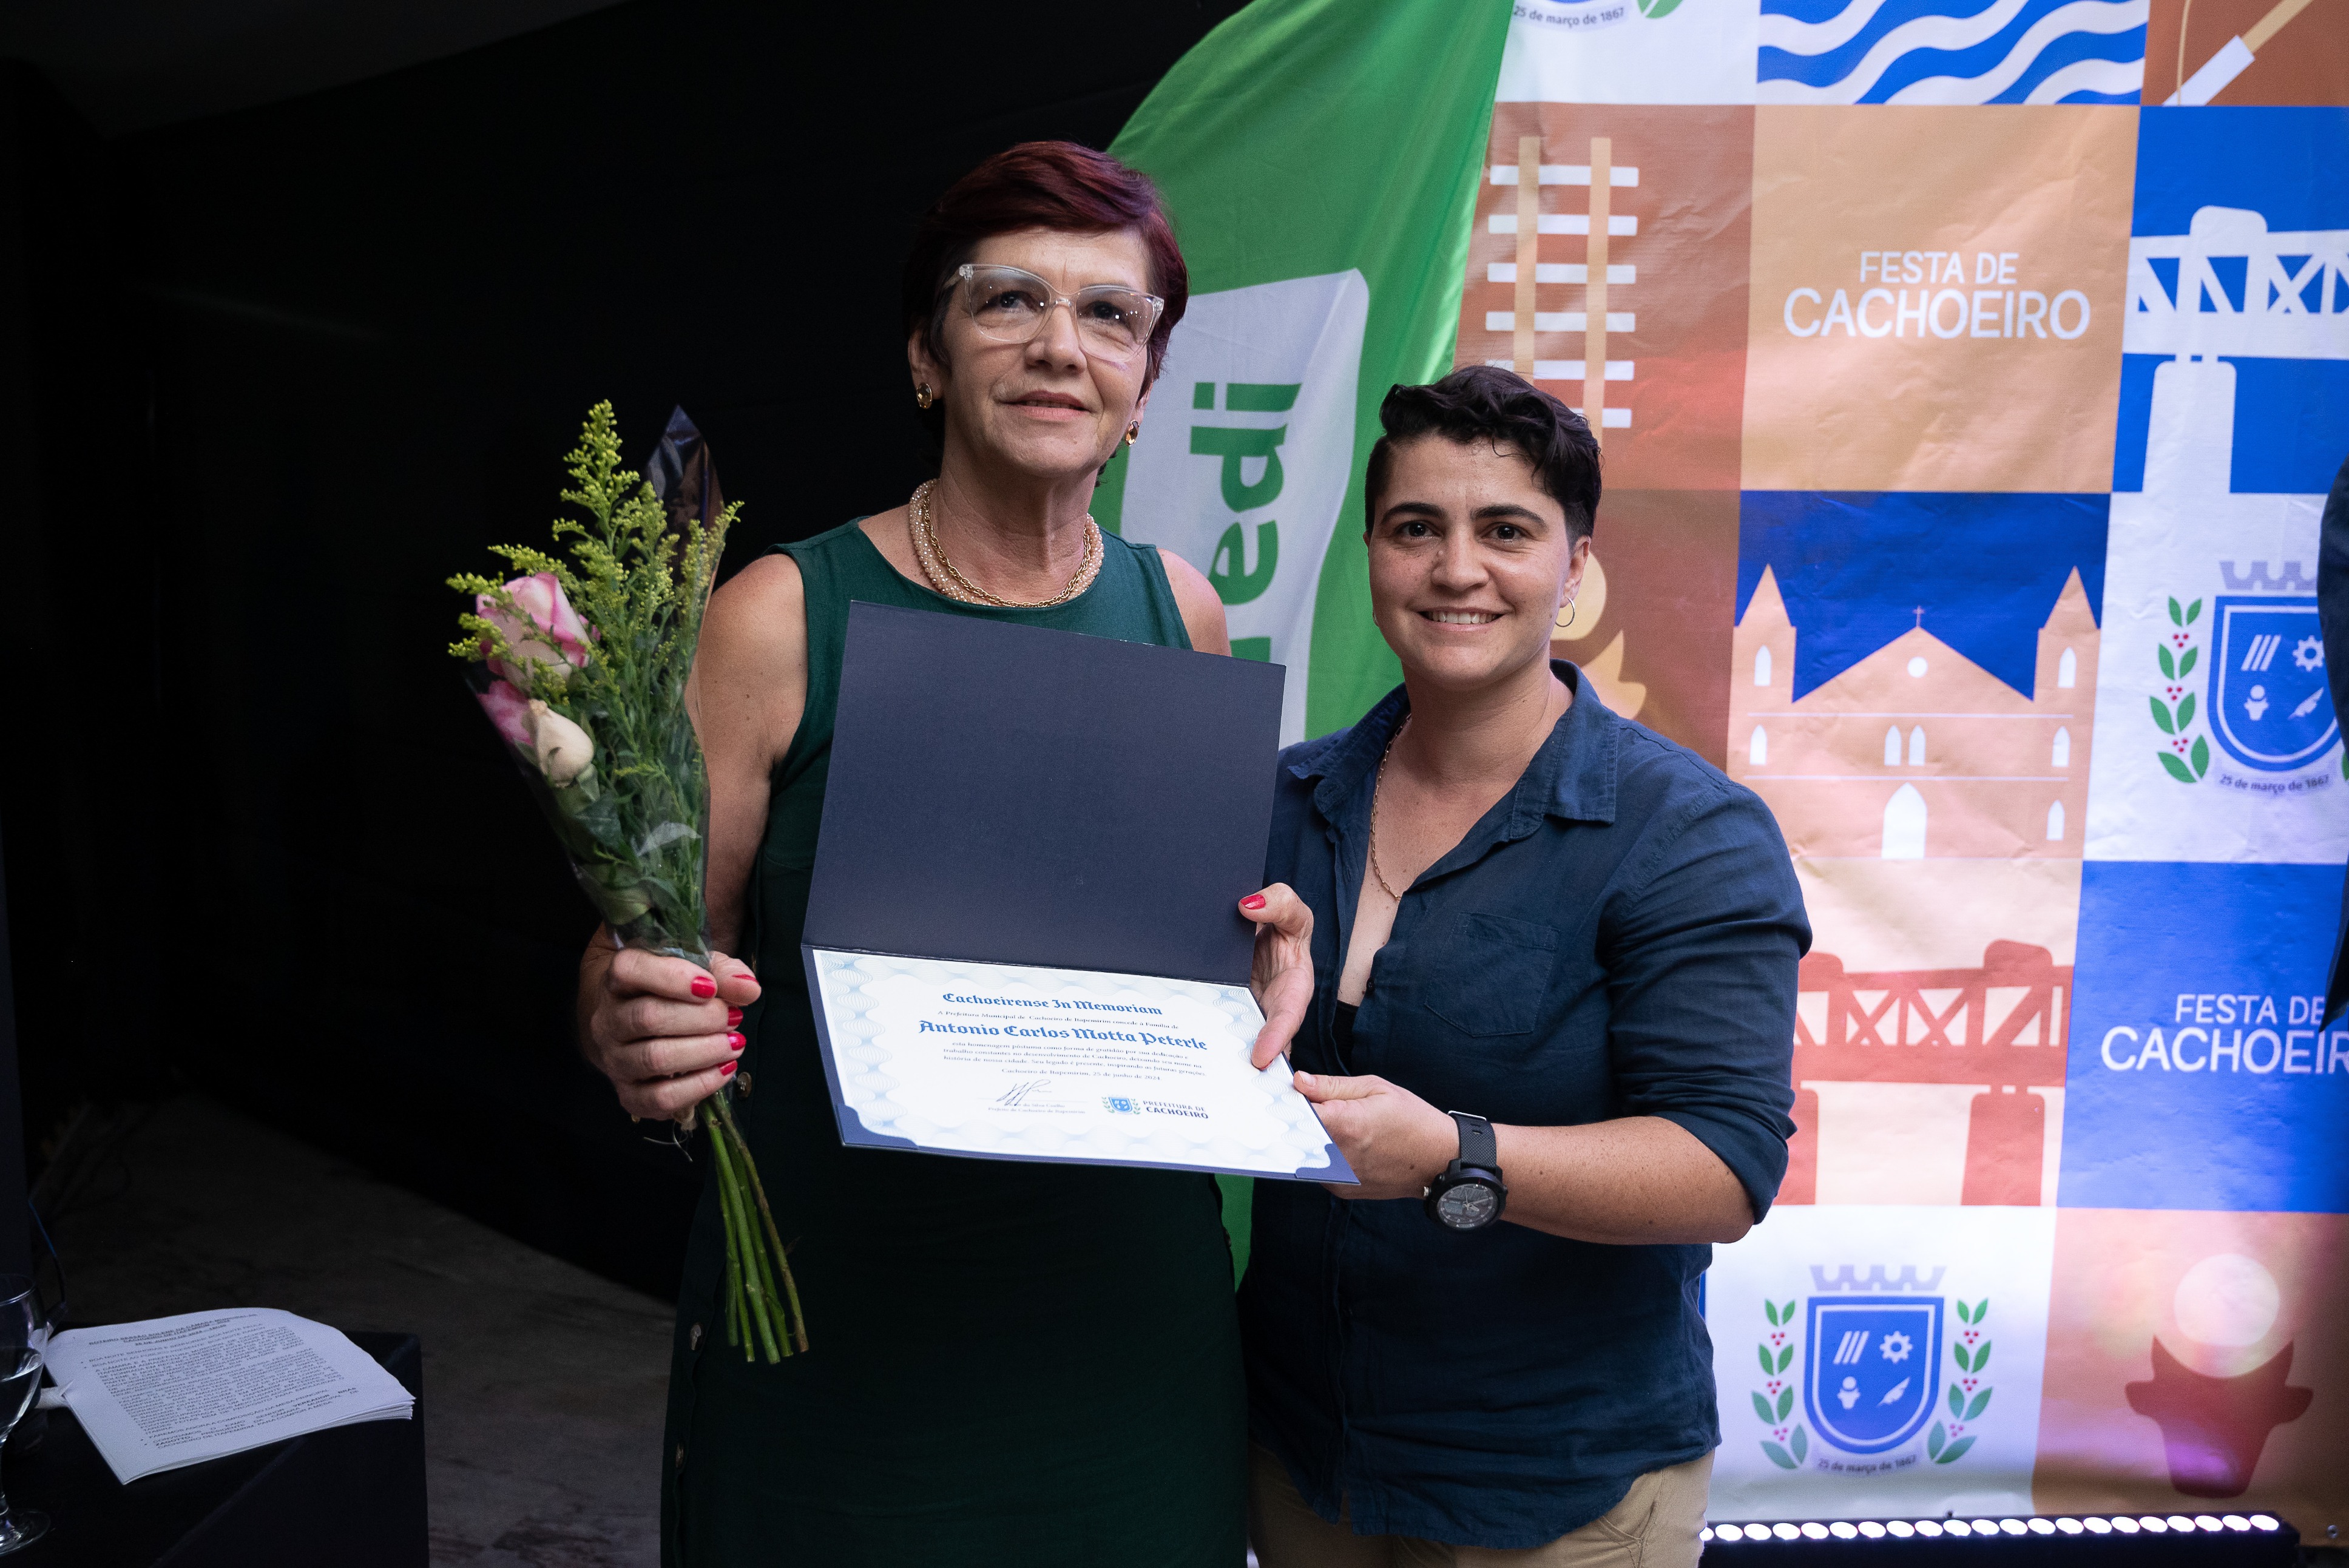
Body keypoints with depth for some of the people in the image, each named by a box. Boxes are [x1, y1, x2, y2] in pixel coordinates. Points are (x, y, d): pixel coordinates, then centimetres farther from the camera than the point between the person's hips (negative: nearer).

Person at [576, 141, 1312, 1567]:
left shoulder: (1180, 614, 1)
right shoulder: (781, 620, -11)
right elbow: (636, 966, -7)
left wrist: (1264, 939, -6)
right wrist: (635, 1045, -28)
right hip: (833, 1321, -3)